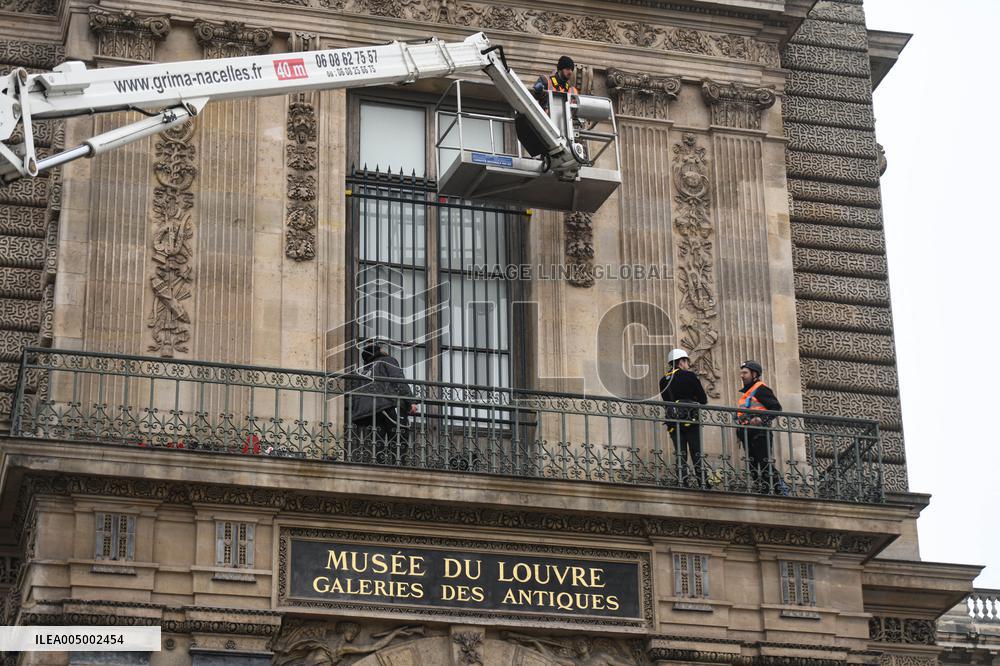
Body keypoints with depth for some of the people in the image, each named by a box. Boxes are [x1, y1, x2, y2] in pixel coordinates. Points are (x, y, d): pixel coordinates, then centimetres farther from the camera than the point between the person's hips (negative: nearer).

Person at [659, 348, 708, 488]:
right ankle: (703, 486, -8)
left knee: (681, 455, 3)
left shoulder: (663, 381, 13)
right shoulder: (689, 376, -2)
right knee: (697, 455, -3)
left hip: (673, 423, 4)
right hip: (691, 420, -4)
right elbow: (703, 400, -1)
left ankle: (683, 486, -5)